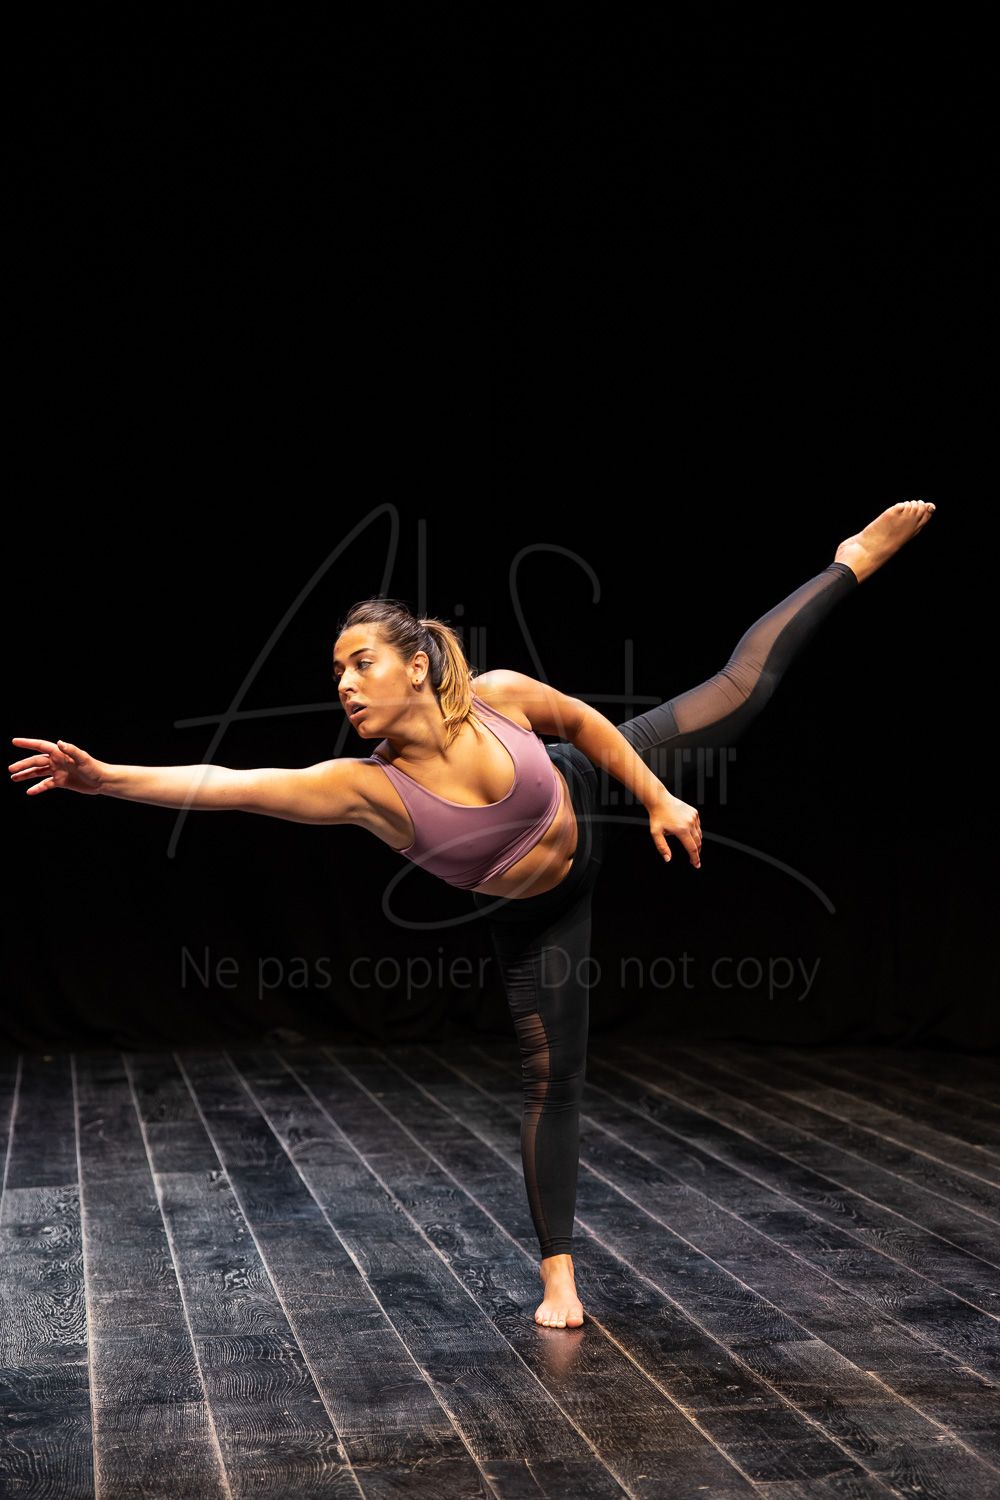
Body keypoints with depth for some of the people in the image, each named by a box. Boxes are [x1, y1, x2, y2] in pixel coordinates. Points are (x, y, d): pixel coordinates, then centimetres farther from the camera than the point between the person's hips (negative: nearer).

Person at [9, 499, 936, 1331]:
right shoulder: (364, 787, -33)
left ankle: (851, 564, 30)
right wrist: (110, 779, -54)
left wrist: (659, 799, -7)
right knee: (550, 1077, 4)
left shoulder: (500, 698, -30)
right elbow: (230, 785, -44)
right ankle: (559, 1273, 17)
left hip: (593, 802, 1)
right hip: (534, 914, -1)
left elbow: (586, 722, -9)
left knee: (739, 689, 7)